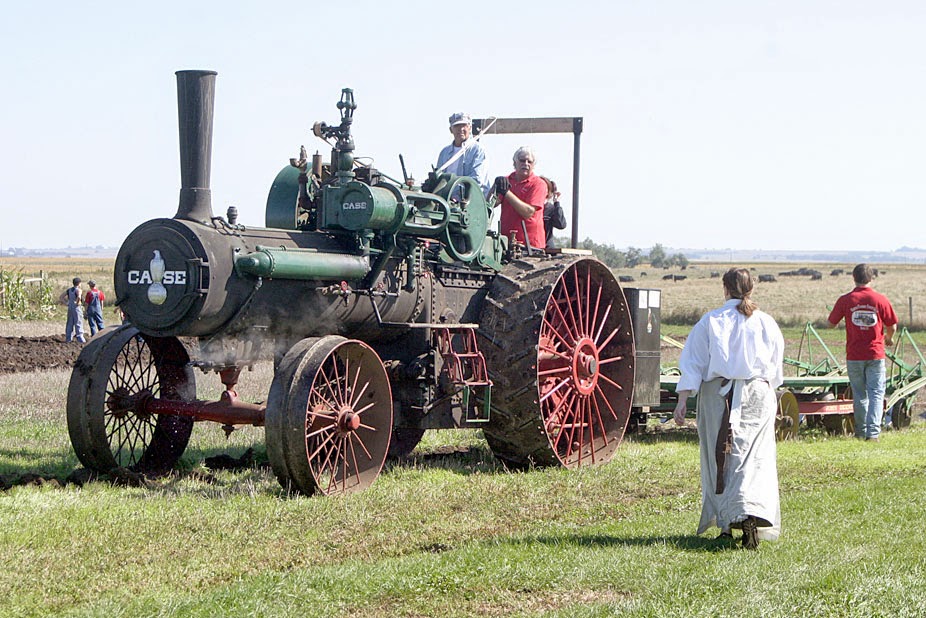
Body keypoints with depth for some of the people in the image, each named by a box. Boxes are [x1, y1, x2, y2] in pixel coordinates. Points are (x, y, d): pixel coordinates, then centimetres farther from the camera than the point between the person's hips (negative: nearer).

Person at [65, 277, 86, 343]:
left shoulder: (69, 290, 11)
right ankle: (80, 337, -6)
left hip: (70, 308, 6)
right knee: (78, 323, -3)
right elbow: (79, 297, -31)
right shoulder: (78, 290, -10)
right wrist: (78, 302, -14)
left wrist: (67, 302, 9)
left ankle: (68, 338, 13)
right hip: (76, 308, -6)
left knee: (70, 323, 11)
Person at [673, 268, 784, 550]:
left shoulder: (710, 321, 1)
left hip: (717, 393, 0)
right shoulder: (767, 323, 5)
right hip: (758, 394, 0)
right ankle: (753, 514, -26)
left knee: (719, 459, 9)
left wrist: (683, 400, -3)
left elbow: (693, 363, -3)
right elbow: (776, 370, 13)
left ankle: (725, 523, 11)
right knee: (756, 458, -4)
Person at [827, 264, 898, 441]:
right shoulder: (881, 300, -5)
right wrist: (888, 338, 24)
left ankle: (861, 432, 20)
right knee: (876, 393, 2)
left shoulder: (845, 300, -6)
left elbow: (832, 323, 3)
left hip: (854, 355, 1)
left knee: (860, 395, 12)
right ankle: (873, 431, -10)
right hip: (875, 354, -1)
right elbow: (892, 326, 2)